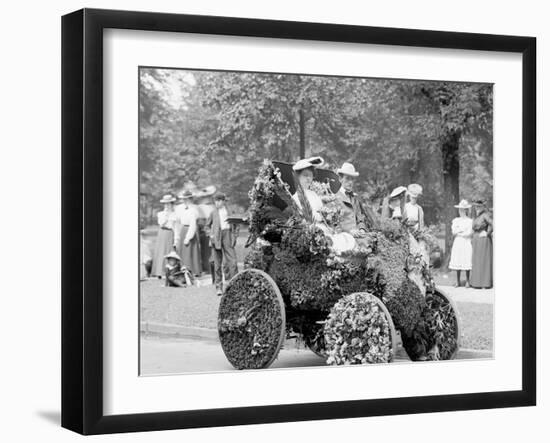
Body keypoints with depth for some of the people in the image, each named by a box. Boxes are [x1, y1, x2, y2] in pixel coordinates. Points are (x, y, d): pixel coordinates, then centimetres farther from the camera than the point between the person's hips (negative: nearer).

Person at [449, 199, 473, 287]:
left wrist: (458, 233, -4)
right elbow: (453, 232, 0)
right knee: (457, 262, 2)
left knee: (466, 262, -5)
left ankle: (468, 281, 4)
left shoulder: (469, 221, -1)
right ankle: (458, 282, 8)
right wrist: (463, 229, -9)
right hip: (457, 243, 3)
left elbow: (469, 233, -9)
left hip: (466, 243, -3)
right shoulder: (456, 220, 10)